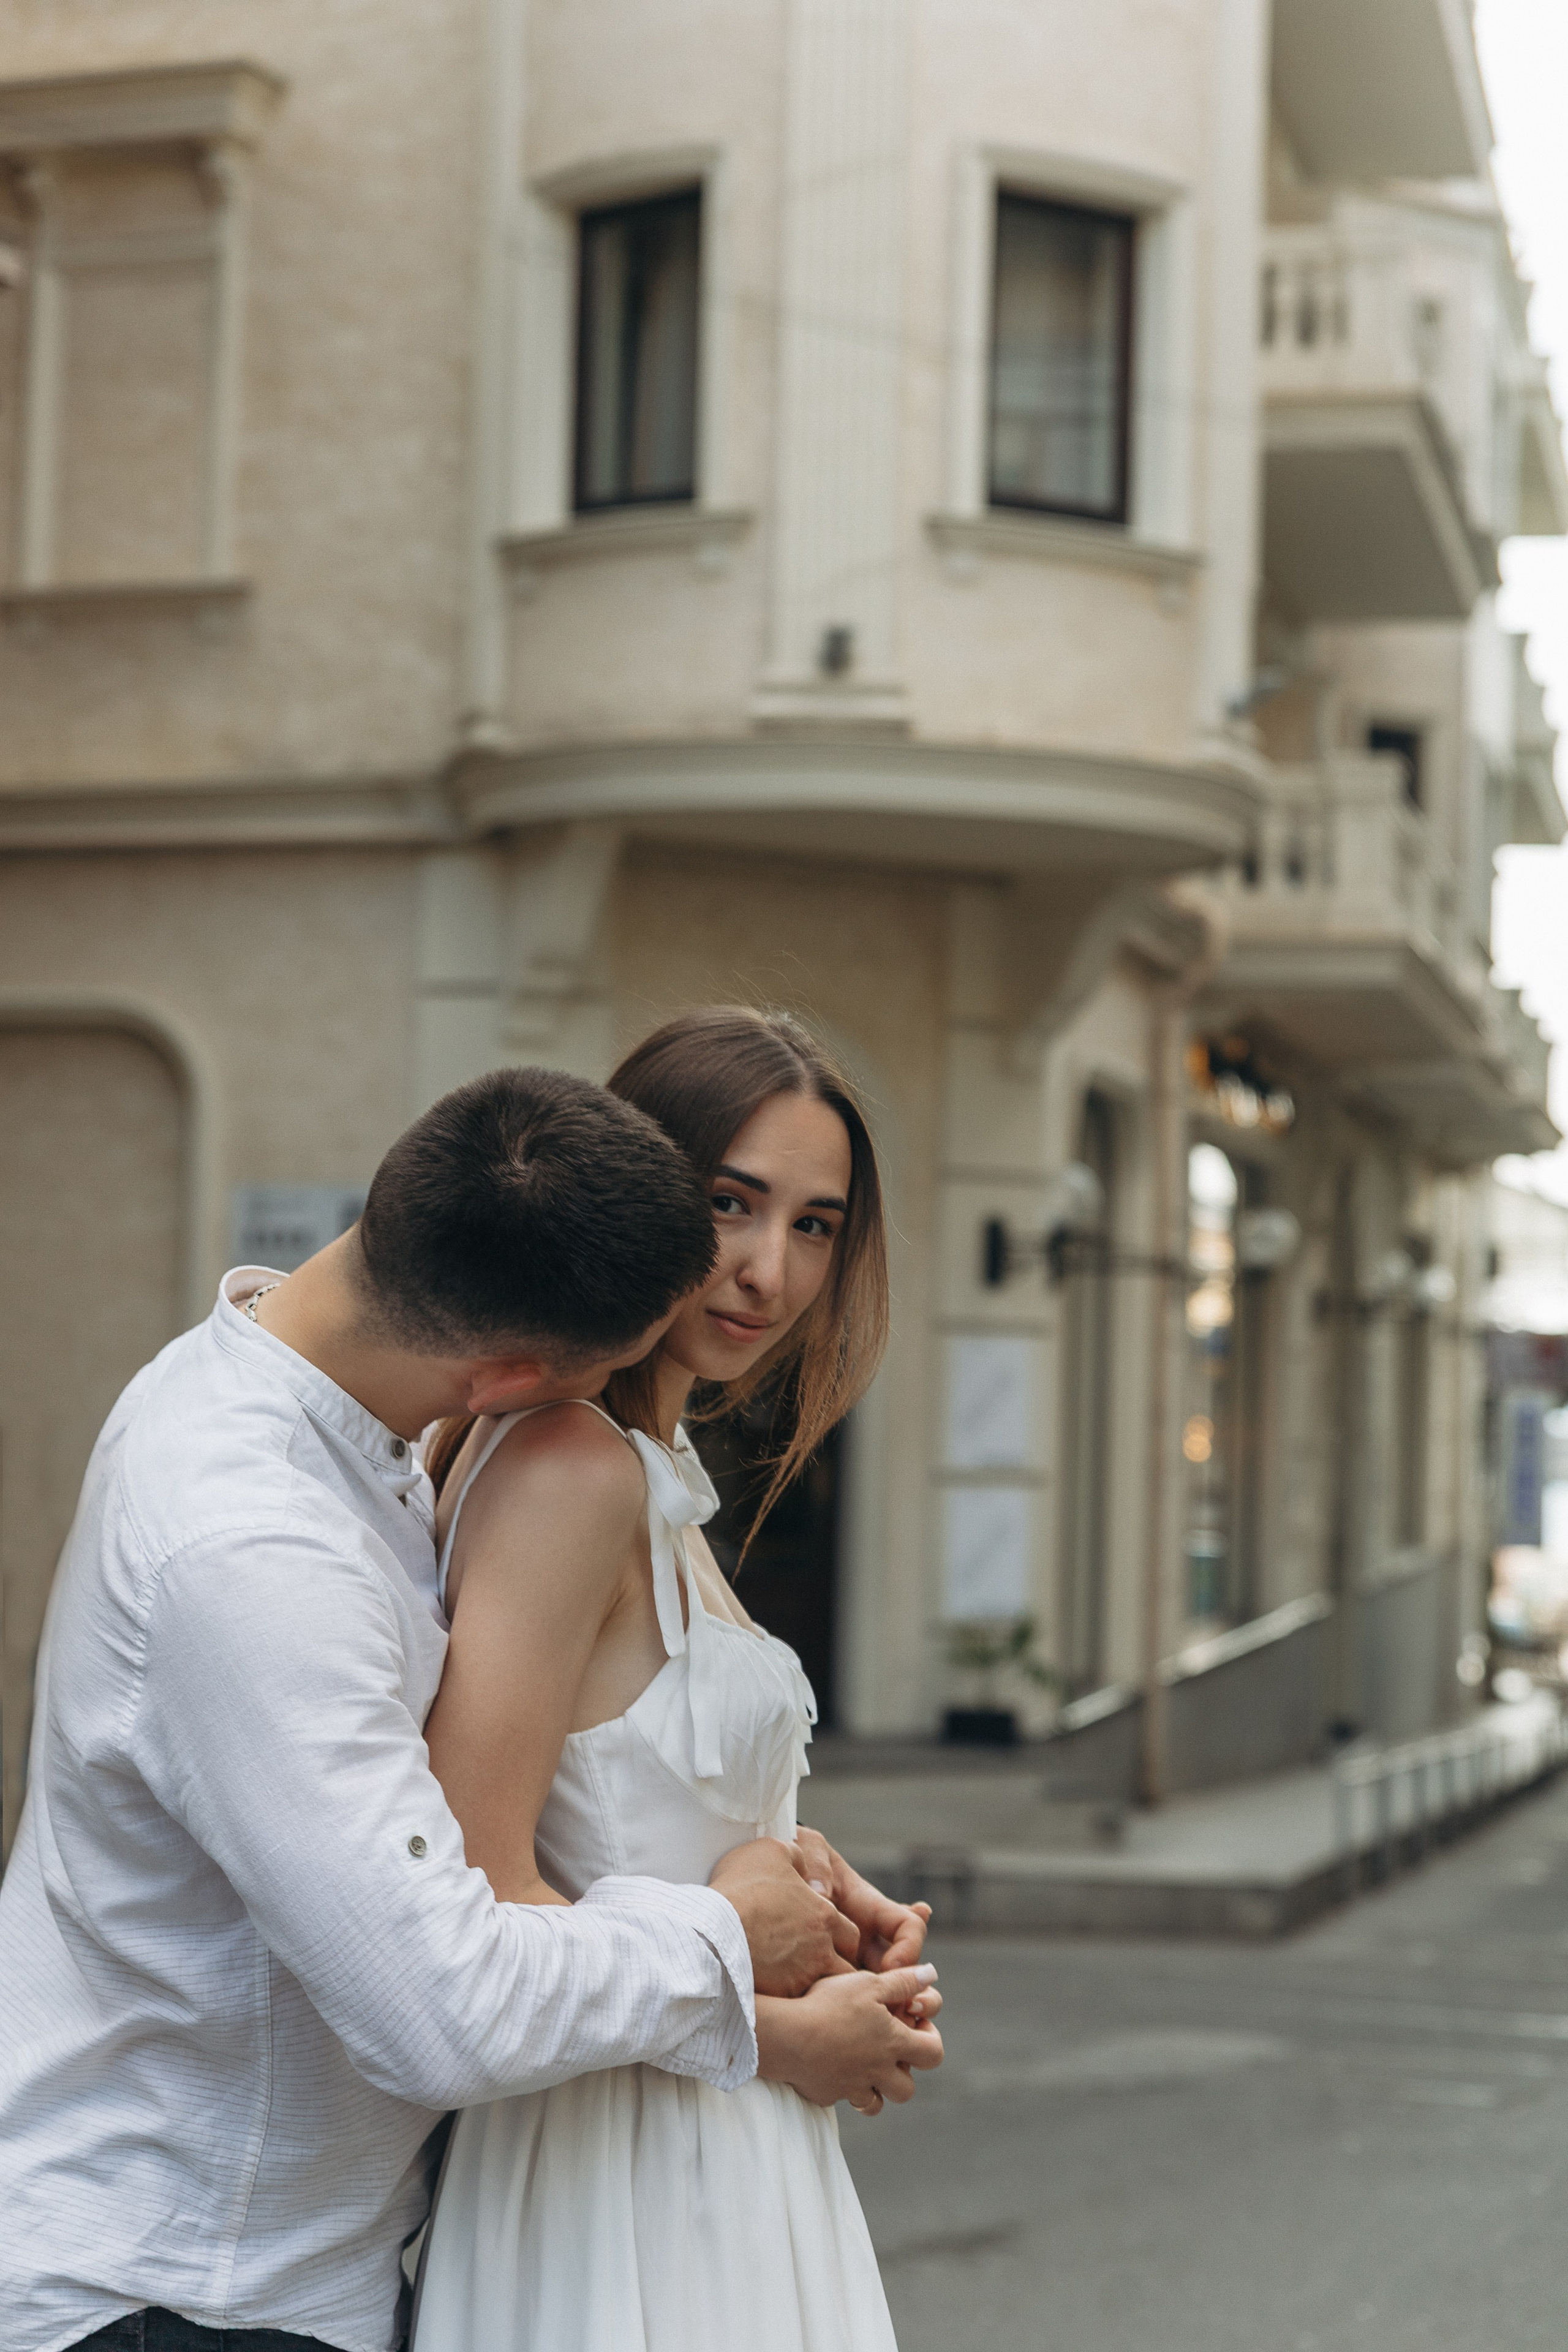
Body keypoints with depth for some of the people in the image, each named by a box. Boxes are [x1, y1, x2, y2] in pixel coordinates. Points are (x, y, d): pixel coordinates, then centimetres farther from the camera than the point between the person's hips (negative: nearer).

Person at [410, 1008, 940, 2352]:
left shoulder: (656, 1476, 11)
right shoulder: (573, 1467, -18)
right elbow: (472, 1895, -23)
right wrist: (771, 2030, -12)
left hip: (721, 2174, 9)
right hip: (615, 2178, -9)